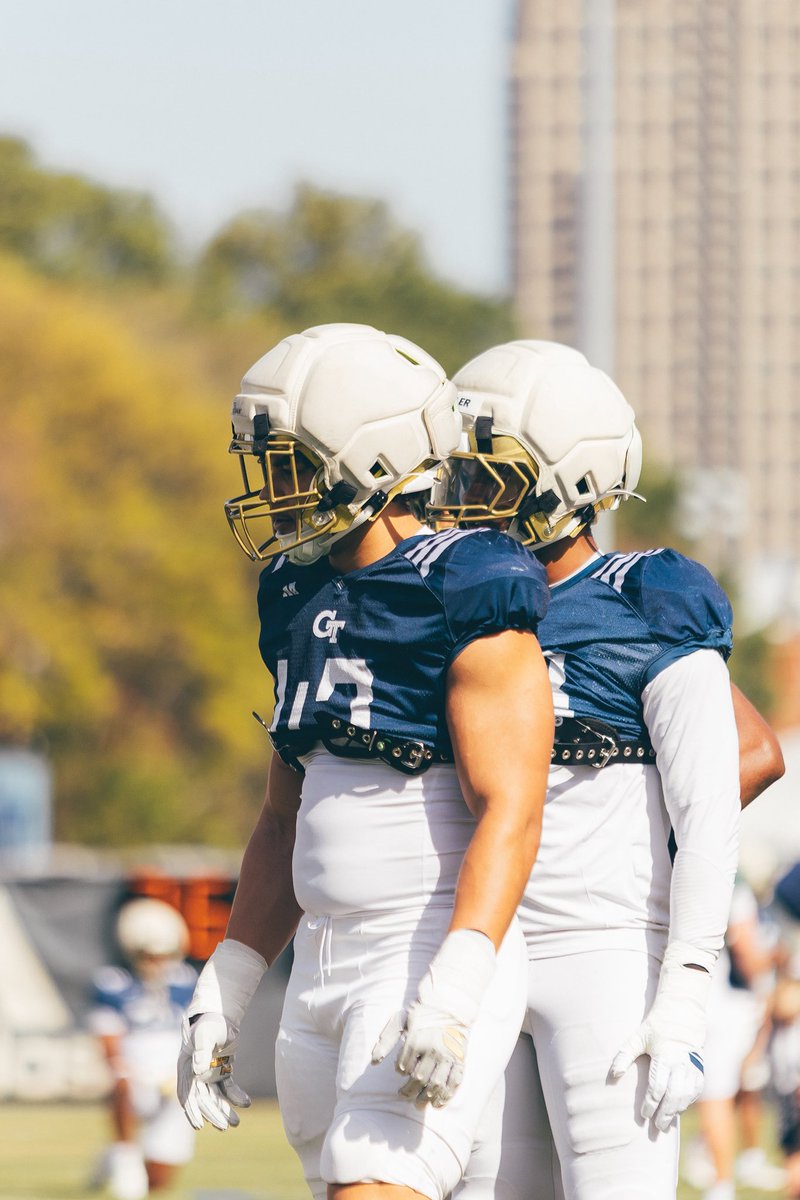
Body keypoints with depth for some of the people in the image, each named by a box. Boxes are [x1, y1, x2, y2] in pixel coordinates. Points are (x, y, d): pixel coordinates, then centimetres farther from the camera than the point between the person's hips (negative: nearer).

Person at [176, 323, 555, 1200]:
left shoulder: (466, 598, -11)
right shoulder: (303, 600, 14)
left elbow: (508, 813, -19)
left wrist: (453, 988, -29)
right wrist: (222, 992, 18)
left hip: (432, 958, -9)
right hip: (324, 961, 9)